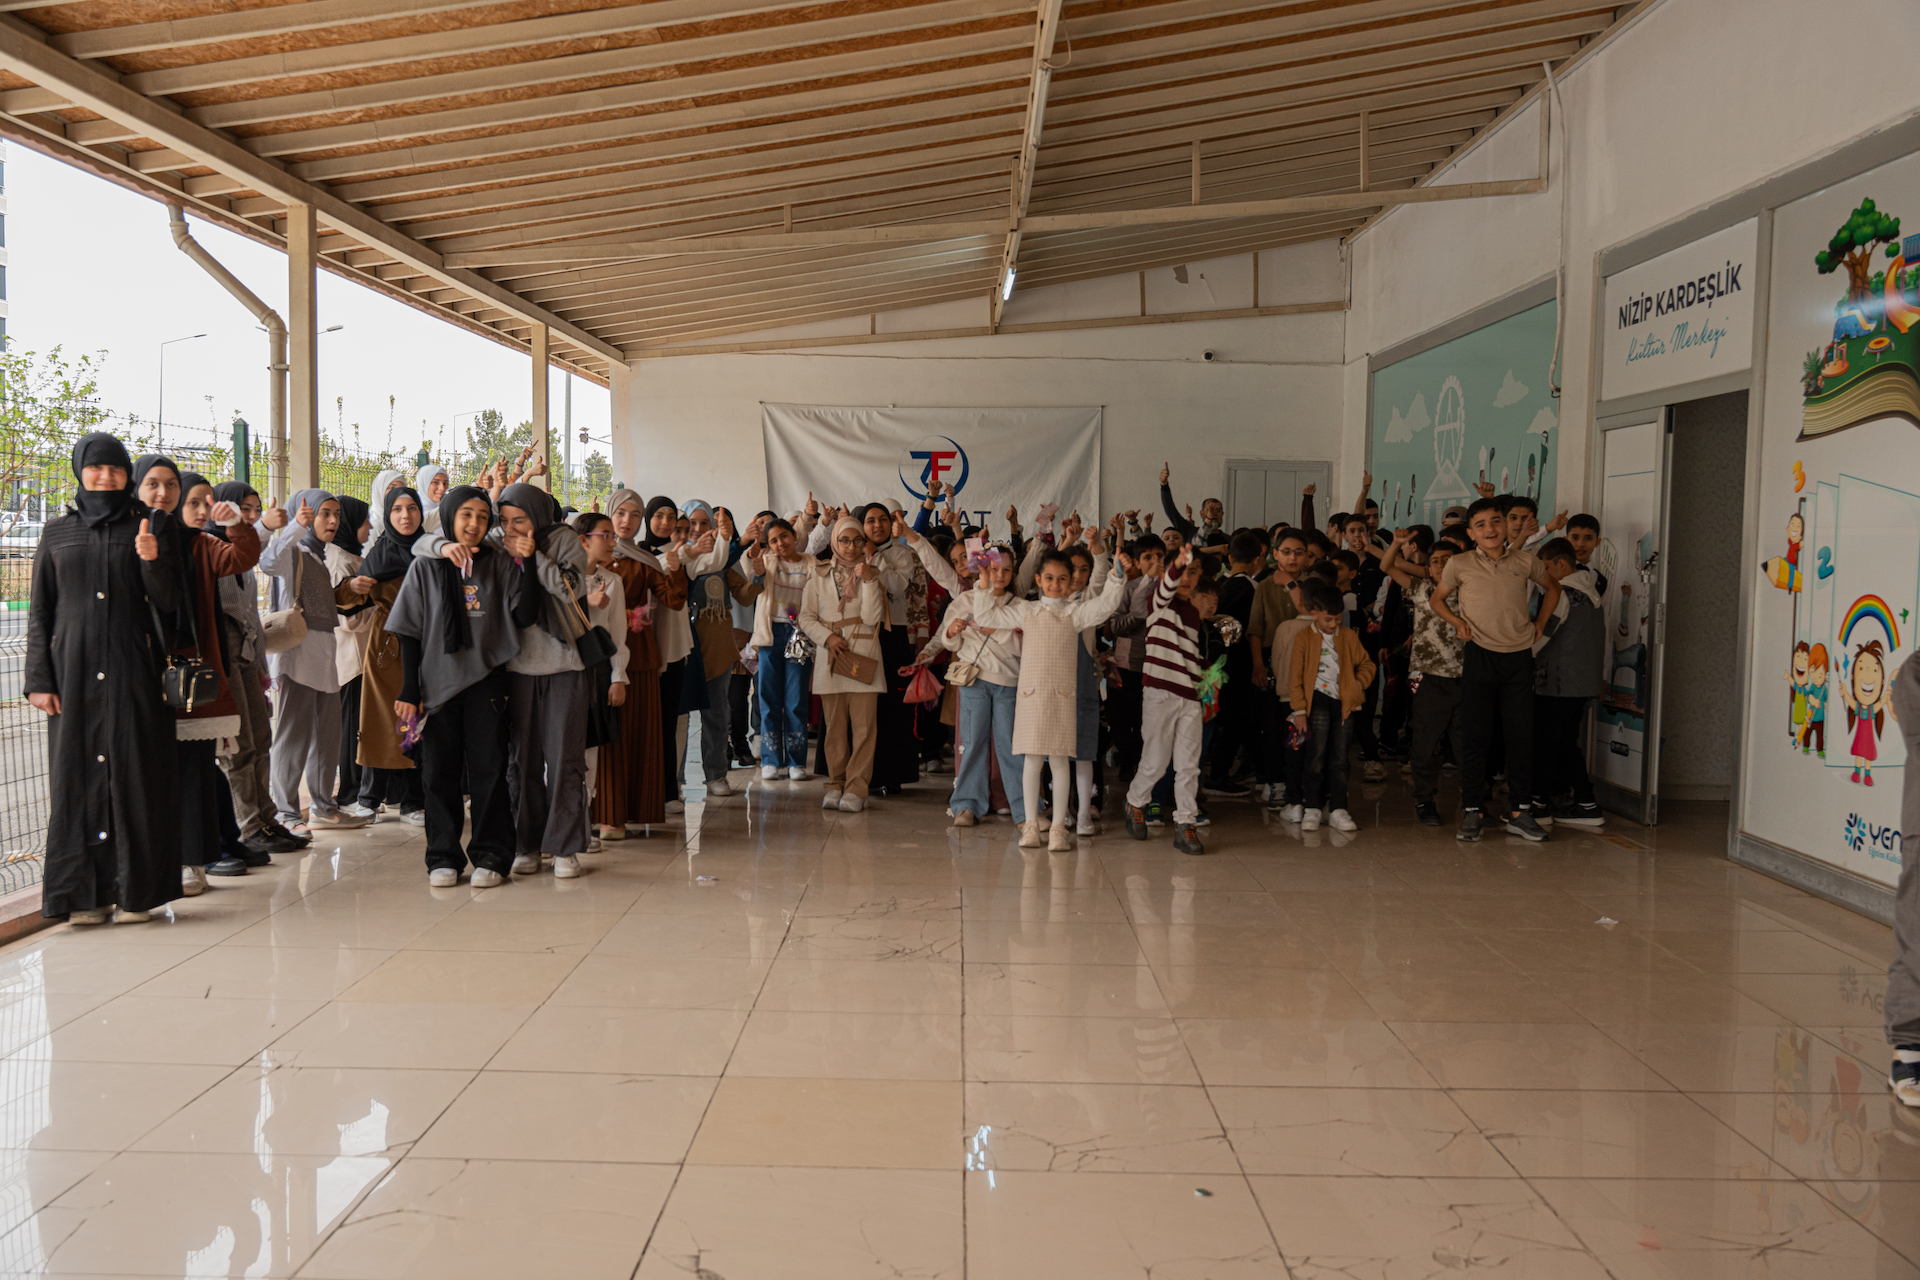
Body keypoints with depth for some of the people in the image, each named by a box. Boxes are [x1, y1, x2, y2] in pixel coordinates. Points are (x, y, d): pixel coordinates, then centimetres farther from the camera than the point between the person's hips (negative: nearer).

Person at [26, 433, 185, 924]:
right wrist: (38, 678, 1)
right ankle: (84, 894, 8)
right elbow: (39, 611, 9)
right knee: (77, 774, 2)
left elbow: (167, 603, 0)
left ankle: (134, 891, 6)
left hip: (132, 667, -1)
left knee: (133, 772, -1)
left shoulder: (147, 527, 6)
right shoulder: (57, 532, 10)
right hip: (74, 669, 1)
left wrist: (153, 560, -19)